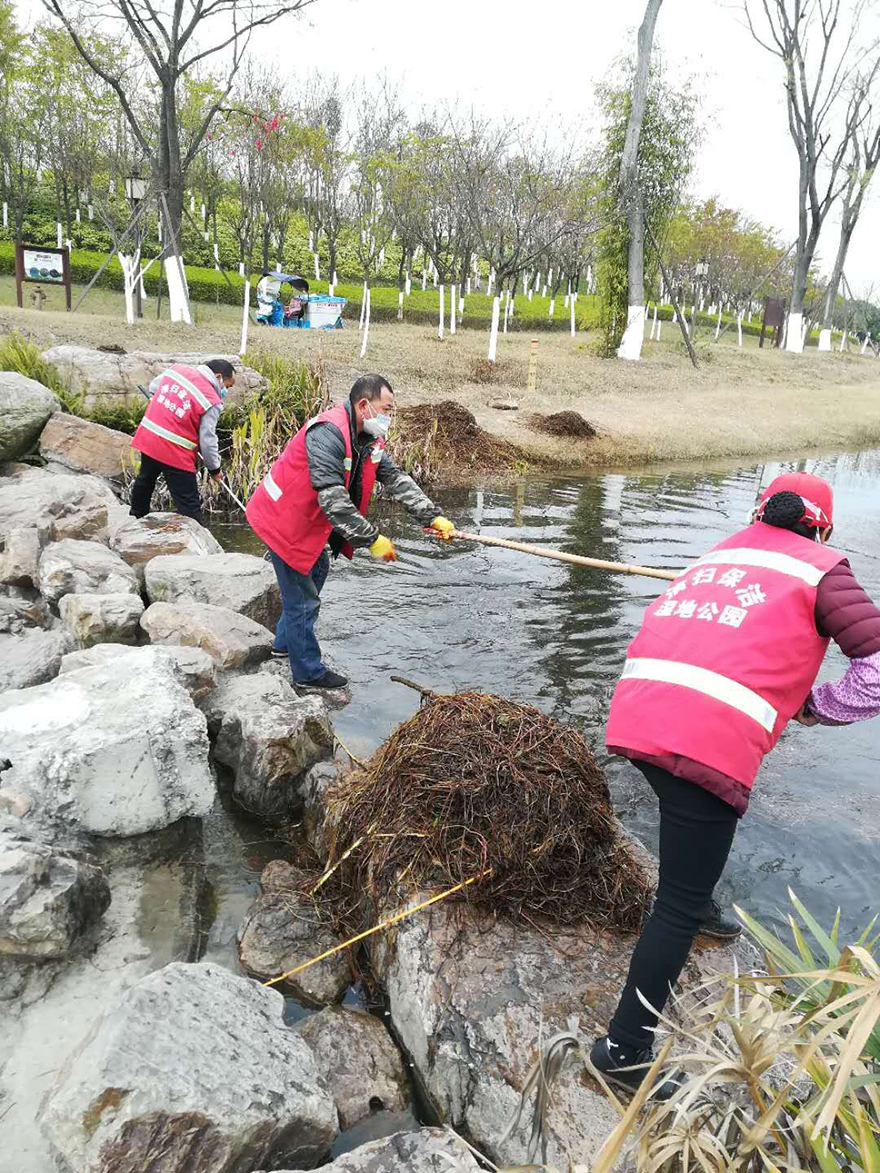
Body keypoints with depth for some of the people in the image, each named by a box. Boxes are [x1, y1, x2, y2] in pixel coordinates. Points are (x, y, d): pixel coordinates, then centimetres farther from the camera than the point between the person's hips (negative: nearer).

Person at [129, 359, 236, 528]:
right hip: (175, 452, -8)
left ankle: (136, 517, 55)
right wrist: (214, 469, 0)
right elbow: (207, 441, -15)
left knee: (145, 480, 33)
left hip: (147, 437, 8)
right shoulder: (212, 401, -16)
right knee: (189, 506, -1)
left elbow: (153, 388, 17)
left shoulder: (177, 368, 2)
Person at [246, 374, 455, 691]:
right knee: (303, 599, -1)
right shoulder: (327, 433, -30)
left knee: (317, 570, 28)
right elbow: (332, 498, -36)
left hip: (308, 518, 11)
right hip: (283, 520, -11)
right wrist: (372, 539, -34)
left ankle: (285, 643, 46)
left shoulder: (369, 438, 1)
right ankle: (308, 672, 17)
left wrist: (433, 517, -8)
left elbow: (396, 479, 0)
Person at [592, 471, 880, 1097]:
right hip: (710, 741, -6)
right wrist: (816, 705, 18)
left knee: (693, 810, 36)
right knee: (679, 907, 4)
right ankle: (625, 1049, 11)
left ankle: (697, 907, 57)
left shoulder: (713, 557, 24)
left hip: (635, 713, 7)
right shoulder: (821, 570, 9)